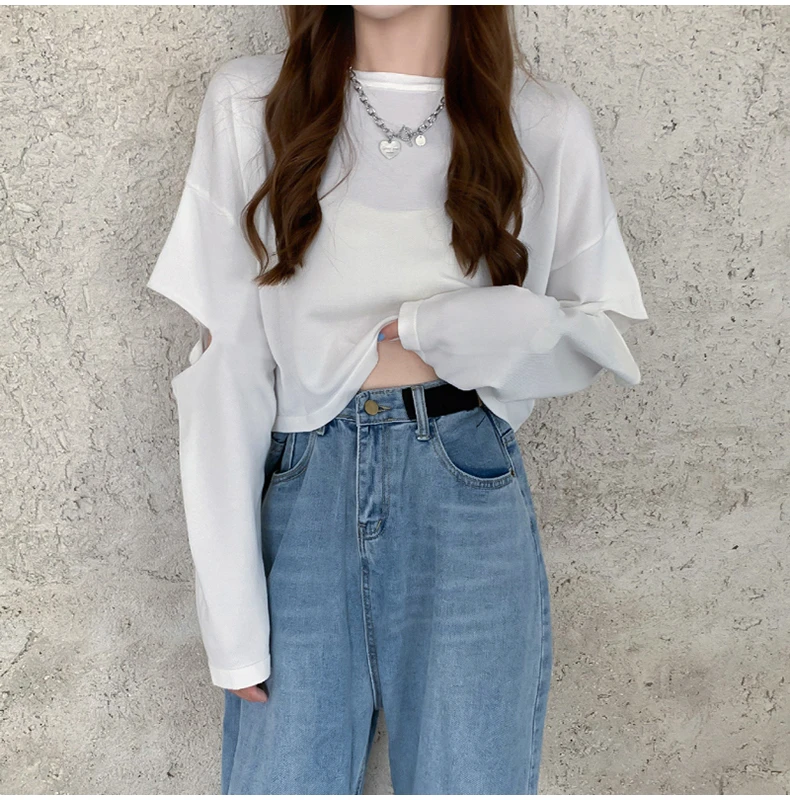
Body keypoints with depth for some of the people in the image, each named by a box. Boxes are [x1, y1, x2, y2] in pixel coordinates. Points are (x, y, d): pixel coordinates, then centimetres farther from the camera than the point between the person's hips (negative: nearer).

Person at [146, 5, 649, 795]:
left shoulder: (546, 124, 3)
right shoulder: (248, 105, 3)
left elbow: (601, 328, 12)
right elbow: (225, 362, -1)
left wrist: (468, 331, -10)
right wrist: (230, 603, -5)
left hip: (467, 499, 0)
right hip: (303, 498, 1)